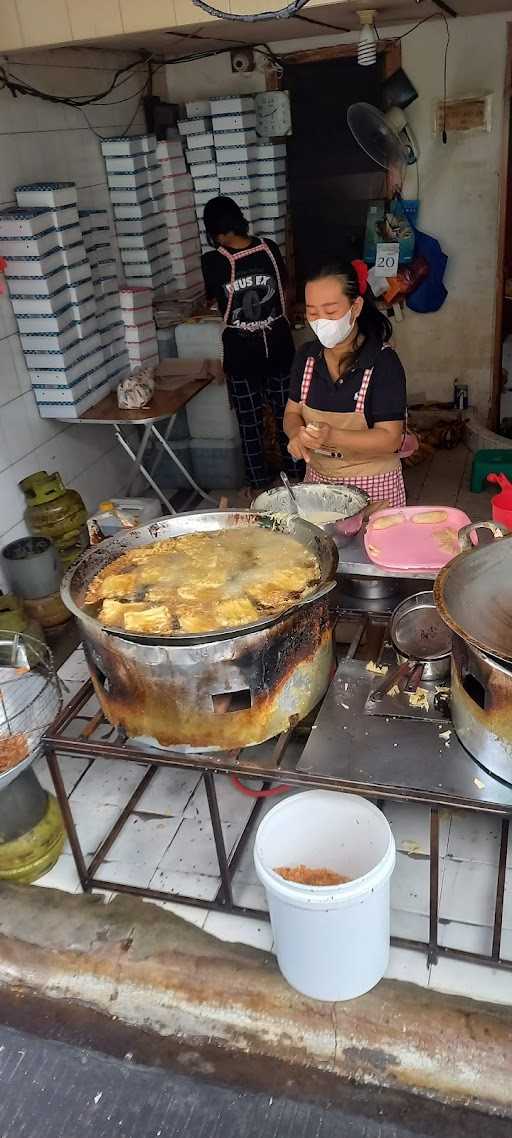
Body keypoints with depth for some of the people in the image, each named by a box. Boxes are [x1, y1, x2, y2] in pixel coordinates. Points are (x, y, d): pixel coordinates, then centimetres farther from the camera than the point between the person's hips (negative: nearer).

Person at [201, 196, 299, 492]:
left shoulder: (214, 262, -13)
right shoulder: (269, 249, -5)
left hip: (241, 354, -3)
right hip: (279, 348, 3)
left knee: (251, 424, 9)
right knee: (286, 416, 15)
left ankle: (261, 486, 18)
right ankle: (296, 478, 26)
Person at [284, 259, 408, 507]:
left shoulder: (383, 362, -15)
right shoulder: (307, 356, 1)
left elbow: (390, 438, -18)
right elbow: (292, 412, 8)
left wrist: (331, 436, -32)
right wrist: (297, 434, -16)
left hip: (373, 486, -4)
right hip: (317, 478, 4)